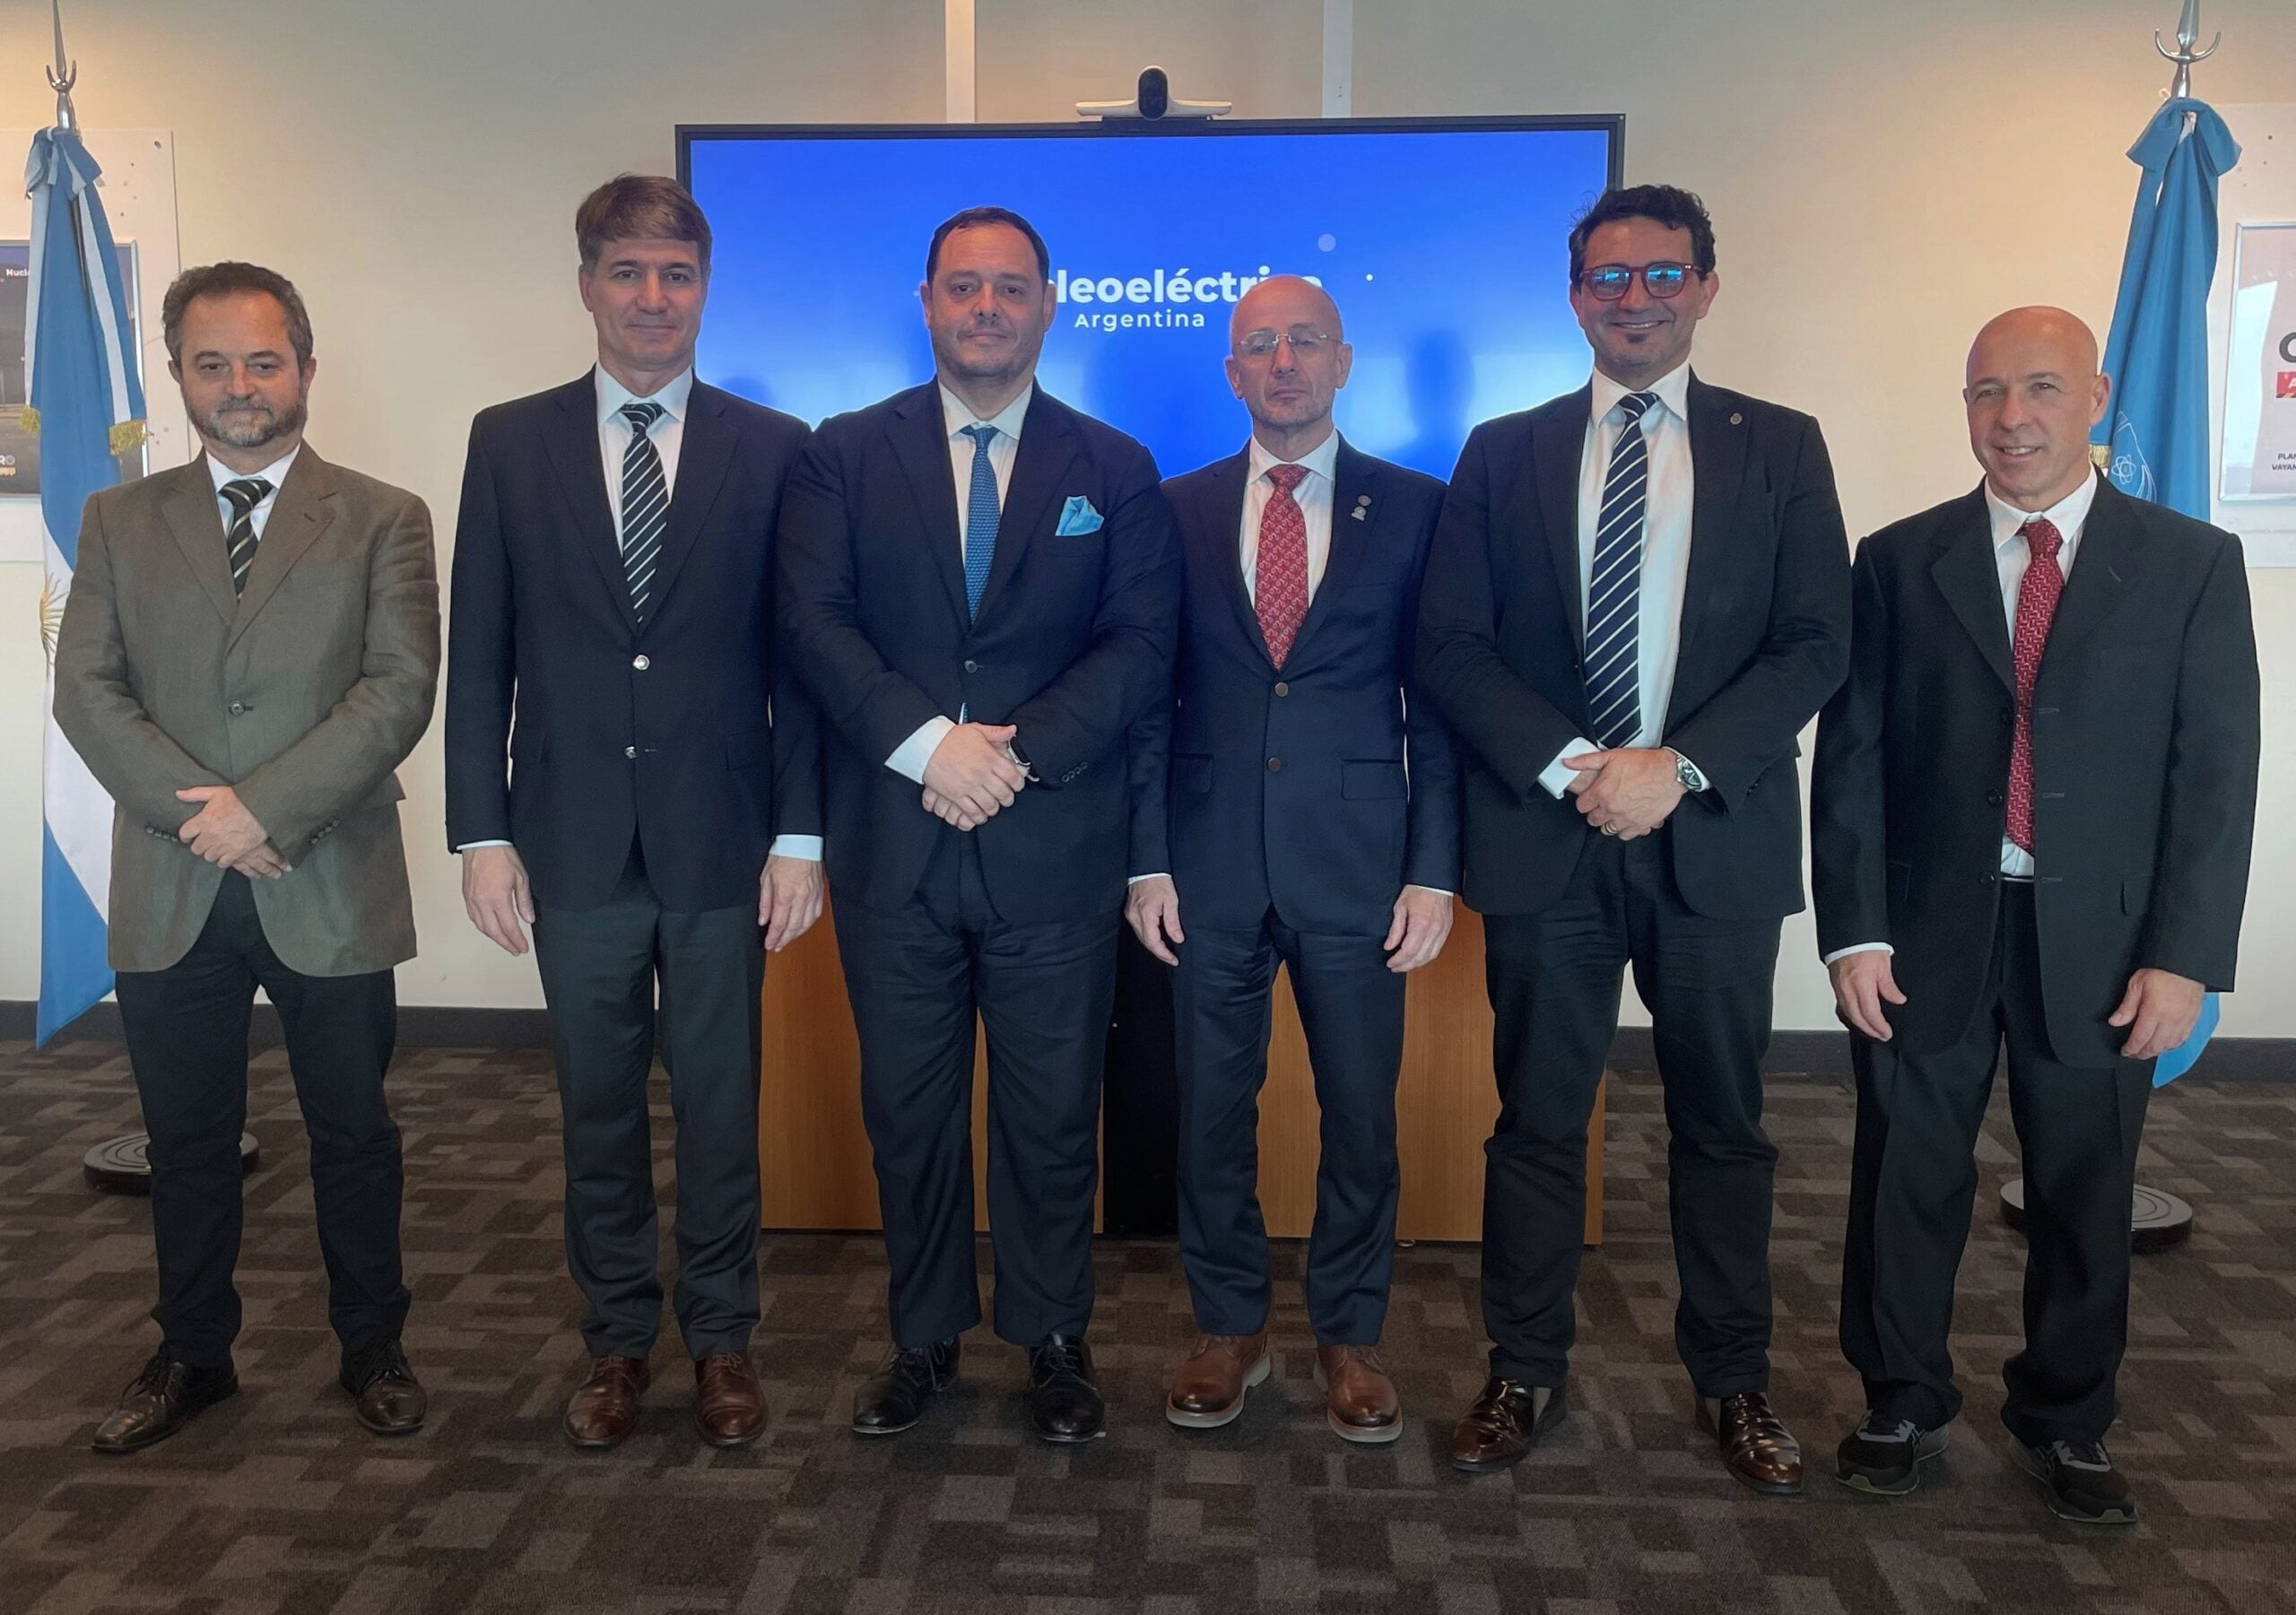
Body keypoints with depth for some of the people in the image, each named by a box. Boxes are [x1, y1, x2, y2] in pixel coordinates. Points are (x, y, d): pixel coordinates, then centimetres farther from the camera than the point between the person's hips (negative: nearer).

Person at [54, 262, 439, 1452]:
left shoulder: (383, 521, 1)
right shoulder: (119, 521, 10)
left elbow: (400, 688, -9)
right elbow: (86, 689, 1)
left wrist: (266, 808, -16)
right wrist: (197, 812, -12)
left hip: (331, 891, -2)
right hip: (169, 896, 3)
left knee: (353, 1135, 10)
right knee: (186, 1141, 14)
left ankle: (372, 1348, 26)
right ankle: (192, 1355, 32)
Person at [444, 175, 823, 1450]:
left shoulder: (771, 449, 1)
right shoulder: (509, 442, 4)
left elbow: (798, 653, 0)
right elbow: (478, 656, 3)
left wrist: (799, 834, -5)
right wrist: (481, 833, -2)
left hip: (721, 840, -1)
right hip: (574, 841, 1)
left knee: (720, 1101, 10)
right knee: (597, 1103, 12)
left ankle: (721, 1340, 27)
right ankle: (618, 1338, 30)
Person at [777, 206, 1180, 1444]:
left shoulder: (1114, 471, 7)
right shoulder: (846, 454, 7)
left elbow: (1141, 647, -3)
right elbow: (814, 621, -4)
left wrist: (1016, 753, -15)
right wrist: (926, 744, -17)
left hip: (1054, 847, 0)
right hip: (892, 844, 1)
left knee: (1053, 1112, 9)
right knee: (906, 1108, 12)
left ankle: (1053, 1339, 27)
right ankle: (924, 1337, 30)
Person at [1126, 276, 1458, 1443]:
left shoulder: (1414, 508, 3)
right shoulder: (1177, 510, 7)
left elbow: (1439, 698, 1)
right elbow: (1147, 695, 6)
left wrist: (1434, 868, -5)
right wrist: (1147, 859, -1)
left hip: (1356, 863, -1)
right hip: (1210, 864, 1)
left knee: (1361, 1111, 7)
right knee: (1211, 1106, 9)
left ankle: (1349, 1336, 26)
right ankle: (1229, 1327, 28)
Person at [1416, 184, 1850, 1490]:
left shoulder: (1780, 449, 6)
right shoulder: (1505, 453, 8)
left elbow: (1817, 643, -2)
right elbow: (1450, 646, 0)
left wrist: (1679, 766, -14)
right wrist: (1568, 769, -12)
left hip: (1717, 838, 0)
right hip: (1545, 836, 0)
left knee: (1723, 1122, 10)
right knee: (1538, 1119, 8)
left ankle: (1735, 1381, 26)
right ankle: (1527, 1372, 23)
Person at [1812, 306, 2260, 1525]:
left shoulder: (2192, 565, 1)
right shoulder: (1898, 561, 2)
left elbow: (2216, 773, -1)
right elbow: (1852, 757, 0)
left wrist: (2184, 955, -8)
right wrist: (1856, 931, -7)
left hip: (2101, 942, 0)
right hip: (1927, 931, 0)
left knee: (2085, 1195, 13)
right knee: (1907, 1182, 10)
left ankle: (2065, 1423, 33)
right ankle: (1902, 1404, 29)